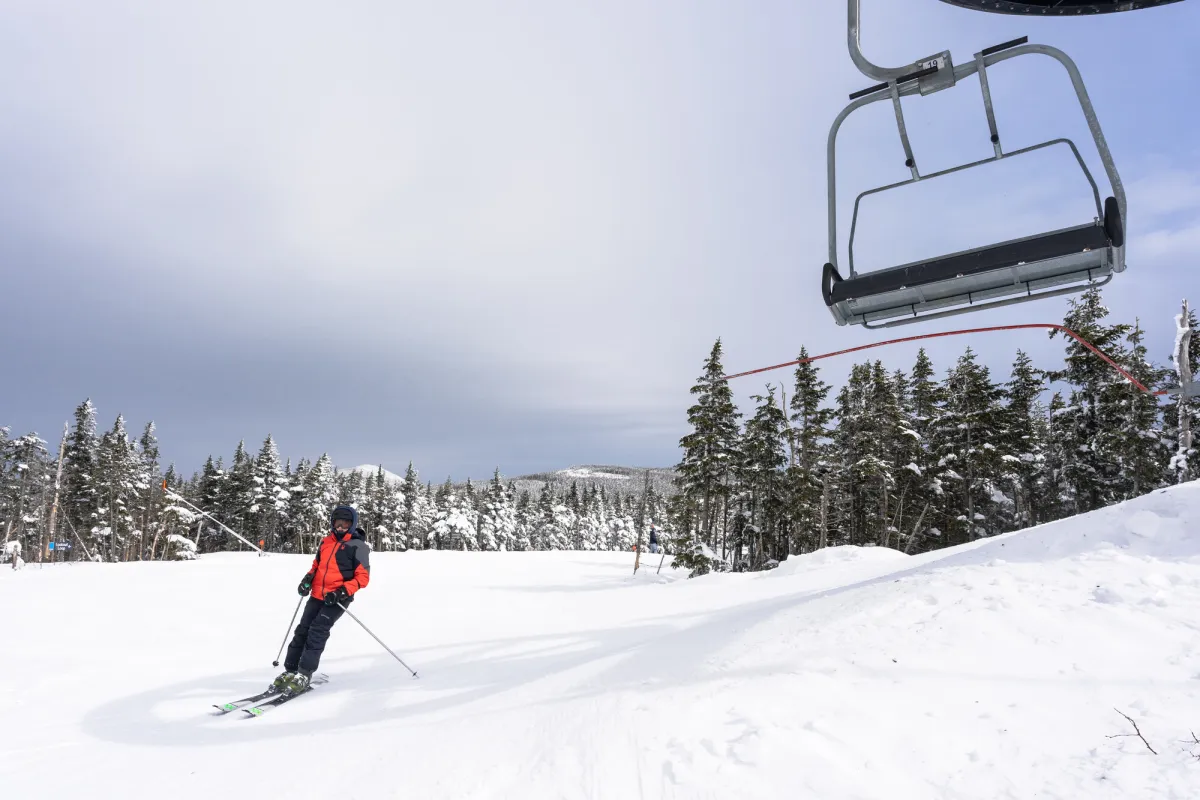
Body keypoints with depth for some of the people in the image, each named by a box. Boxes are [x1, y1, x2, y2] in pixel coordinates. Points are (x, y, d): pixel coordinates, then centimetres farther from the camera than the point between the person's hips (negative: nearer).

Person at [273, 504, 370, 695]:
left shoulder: (358, 546, -6)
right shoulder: (326, 542, 13)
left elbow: (363, 577, -8)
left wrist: (343, 592, -19)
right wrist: (308, 579, 6)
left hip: (337, 598, -6)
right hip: (317, 595, 6)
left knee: (318, 631, -15)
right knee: (302, 630, 1)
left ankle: (304, 674, -9)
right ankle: (290, 671, 9)